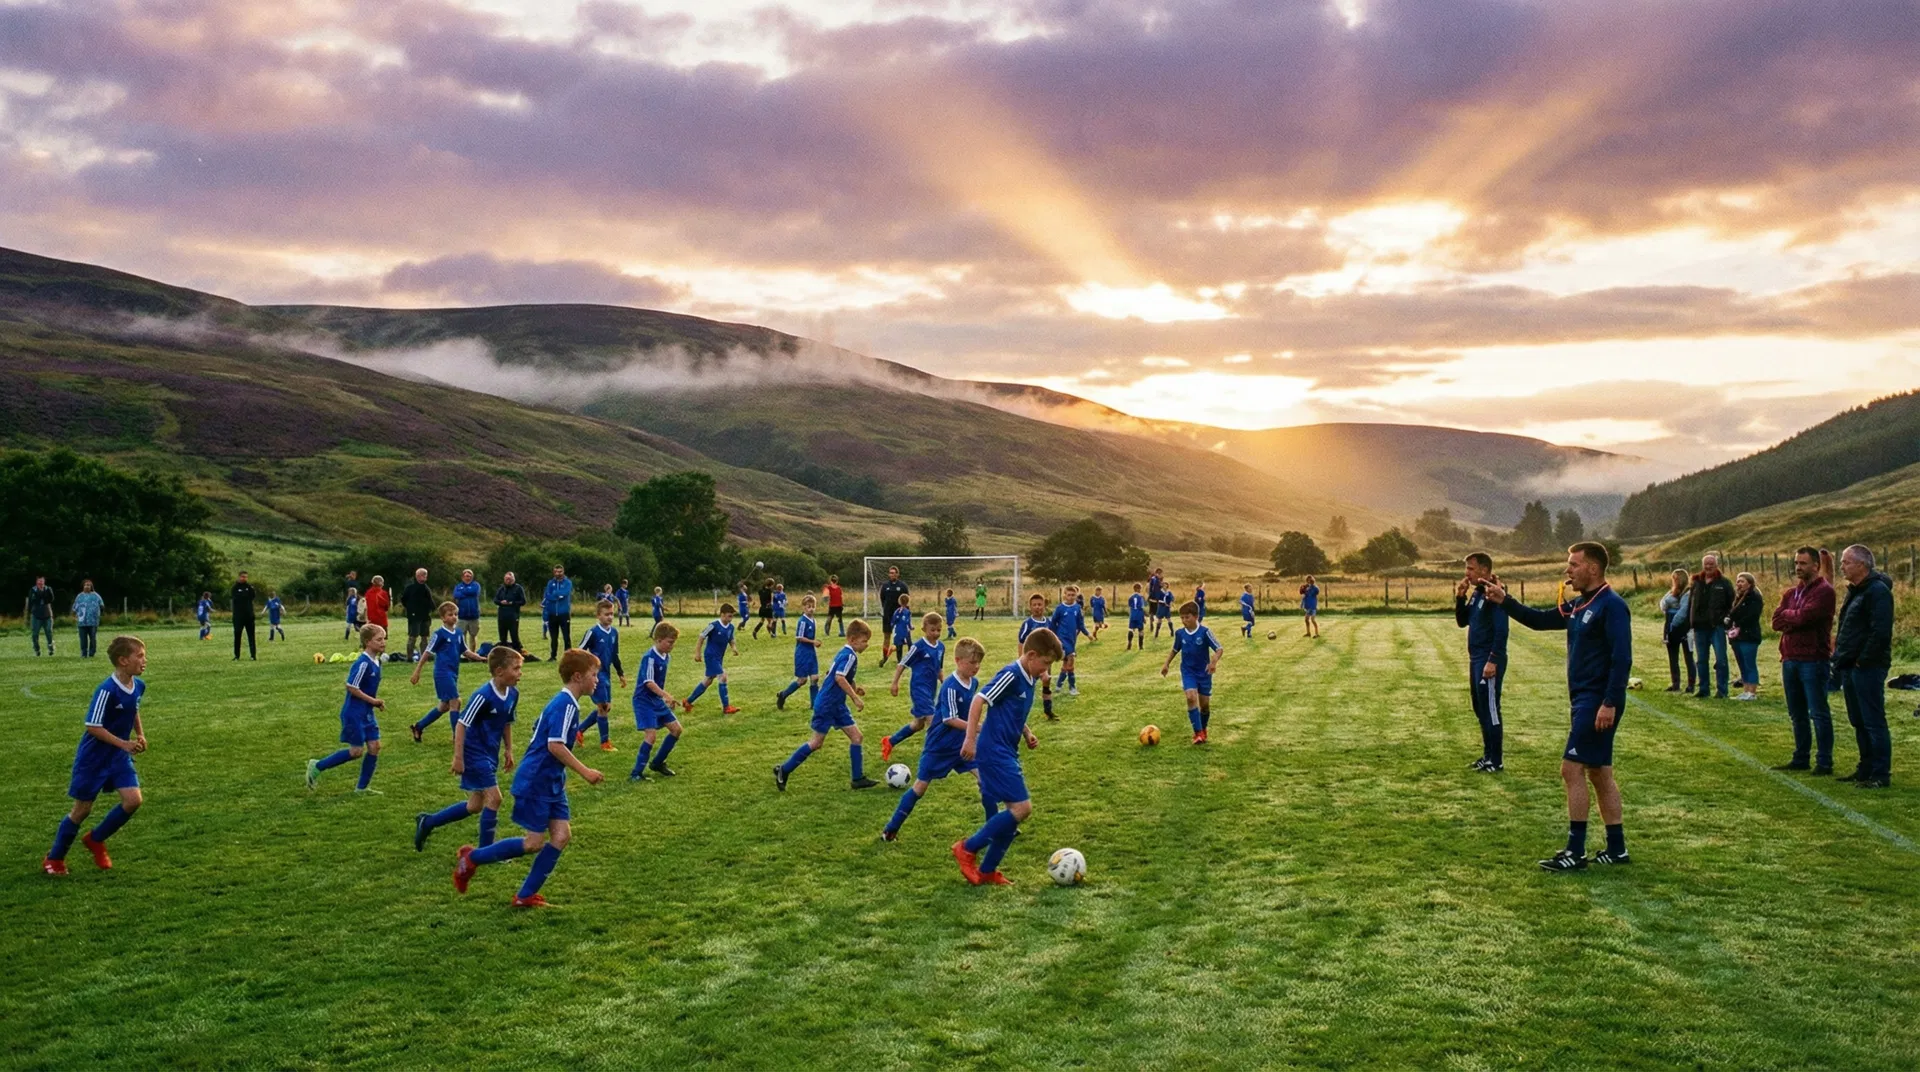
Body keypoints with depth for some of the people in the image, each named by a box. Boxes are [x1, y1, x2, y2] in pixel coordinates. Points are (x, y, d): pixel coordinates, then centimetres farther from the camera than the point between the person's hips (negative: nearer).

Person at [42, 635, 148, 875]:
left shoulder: (139, 686, -4)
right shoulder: (107, 691, -26)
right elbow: (93, 727, -23)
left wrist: (140, 734, 3)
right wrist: (124, 744, -26)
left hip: (119, 756, 6)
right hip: (94, 758, -6)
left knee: (133, 800, -8)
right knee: (82, 809, 5)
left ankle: (95, 840, 16)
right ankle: (54, 858, 26)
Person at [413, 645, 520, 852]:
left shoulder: (513, 694, -1)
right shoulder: (483, 695, -24)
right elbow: (461, 724, -20)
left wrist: (508, 750, 14)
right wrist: (458, 757, -21)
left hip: (490, 754, 9)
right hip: (474, 753, -9)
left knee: (476, 806, 15)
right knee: (494, 797, -11)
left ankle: (427, 822, 31)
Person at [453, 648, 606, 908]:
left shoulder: (561, 702, 11)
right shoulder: (566, 704, -19)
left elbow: (536, 734, 22)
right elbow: (555, 745, -27)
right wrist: (584, 771, -22)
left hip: (552, 783, 10)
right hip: (535, 782, -10)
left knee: (562, 836, 2)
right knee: (534, 843, -3)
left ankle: (526, 896, 8)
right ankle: (472, 858, 12)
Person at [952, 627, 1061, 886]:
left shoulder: (1028, 681, 13)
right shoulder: (1011, 675, -15)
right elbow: (979, 700, -21)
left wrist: (1027, 733, 14)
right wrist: (970, 739, -25)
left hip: (1007, 753, 10)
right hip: (995, 752, -10)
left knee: (1017, 811, 9)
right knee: (1022, 808, -14)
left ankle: (987, 870, 17)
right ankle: (968, 849, -2)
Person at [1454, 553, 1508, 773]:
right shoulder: (1476, 594, 13)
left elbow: (1501, 631, -20)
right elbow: (1462, 622, 17)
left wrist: (1493, 661, -23)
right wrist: (1460, 598, 2)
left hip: (1489, 661, -10)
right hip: (1475, 659, 10)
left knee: (1490, 710, -6)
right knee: (1480, 710, 14)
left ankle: (1497, 761, -1)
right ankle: (1488, 756, 22)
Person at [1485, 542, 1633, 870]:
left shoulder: (1611, 605, -15)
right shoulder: (1578, 605, 13)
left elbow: (1622, 658, -21)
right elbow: (1541, 620, 20)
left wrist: (1610, 703, -25)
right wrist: (1504, 601, 9)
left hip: (1598, 703, -10)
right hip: (1584, 701, 10)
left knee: (1572, 770, -8)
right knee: (1599, 773, 13)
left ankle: (1575, 853, -3)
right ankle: (1617, 849, 19)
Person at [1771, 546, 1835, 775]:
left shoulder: (1824, 591, -7)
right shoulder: (1791, 593, 16)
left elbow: (1805, 616, -19)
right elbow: (1776, 622, 5)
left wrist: (1786, 615, 0)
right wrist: (1796, 619, -12)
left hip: (1813, 660, -8)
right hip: (1790, 659, 8)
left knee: (1819, 713, -4)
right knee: (1797, 714, 14)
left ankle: (1824, 762, 0)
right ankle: (1801, 759, 22)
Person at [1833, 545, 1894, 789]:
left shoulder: (1878, 591, -15)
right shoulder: (1855, 591, 17)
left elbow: (1881, 632, -23)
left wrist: (1863, 660, -19)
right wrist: (1841, 656, 12)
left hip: (1867, 668, -10)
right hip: (1851, 668, 10)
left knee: (1873, 722, -7)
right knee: (1859, 722, 16)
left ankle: (1881, 775, -3)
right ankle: (1866, 769, 24)